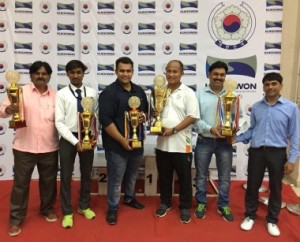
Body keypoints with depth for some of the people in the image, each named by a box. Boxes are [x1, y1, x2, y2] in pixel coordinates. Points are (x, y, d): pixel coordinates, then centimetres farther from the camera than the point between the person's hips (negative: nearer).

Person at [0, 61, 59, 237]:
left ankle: (48, 209, 37)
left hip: (49, 148, 3)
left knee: (48, 181, 15)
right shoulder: (21, 92, -3)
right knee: (21, 183, 7)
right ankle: (16, 219, 22)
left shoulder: (55, 95, 5)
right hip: (24, 148, -2)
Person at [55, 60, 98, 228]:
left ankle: (84, 206, 36)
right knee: (66, 176, 8)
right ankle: (67, 212, 26)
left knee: (86, 174, 15)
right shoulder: (62, 94, -6)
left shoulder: (92, 93, 0)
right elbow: (59, 122, -10)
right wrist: (75, 141, -16)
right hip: (68, 139, -2)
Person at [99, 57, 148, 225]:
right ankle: (113, 208, 22)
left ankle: (130, 198, 44)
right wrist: (122, 140, -21)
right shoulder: (109, 92, -12)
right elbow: (106, 120, -19)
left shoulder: (139, 91, 9)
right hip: (117, 144, -6)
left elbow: (147, 110, 20)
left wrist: (144, 117, -4)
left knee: (132, 175, 22)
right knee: (116, 179, 4)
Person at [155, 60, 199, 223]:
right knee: (164, 176, 16)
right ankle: (165, 203, 34)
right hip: (162, 143, 4)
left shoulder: (188, 93, -5)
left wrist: (173, 130, -17)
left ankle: (185, 207, 25)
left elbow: (192, 117, -11)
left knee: (184, 177, 8)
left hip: (181, 144, -4)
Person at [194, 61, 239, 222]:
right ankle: (201, 204, 28)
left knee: (224, 176, 11)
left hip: (225, 142, 1)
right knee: (201, 175, 11)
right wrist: (210, 129, -19)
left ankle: (223, 205, 29)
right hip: (204, 141, -1)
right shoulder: (200, 94, 0)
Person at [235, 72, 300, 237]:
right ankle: (250, 216, 30)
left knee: (275, 188, 11)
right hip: (256, 152, 2)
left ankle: (272, 220, 30)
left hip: (277, 153, -1)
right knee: (252, 185, 9)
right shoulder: (256, 107, 5)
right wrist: (237, 139, -6)